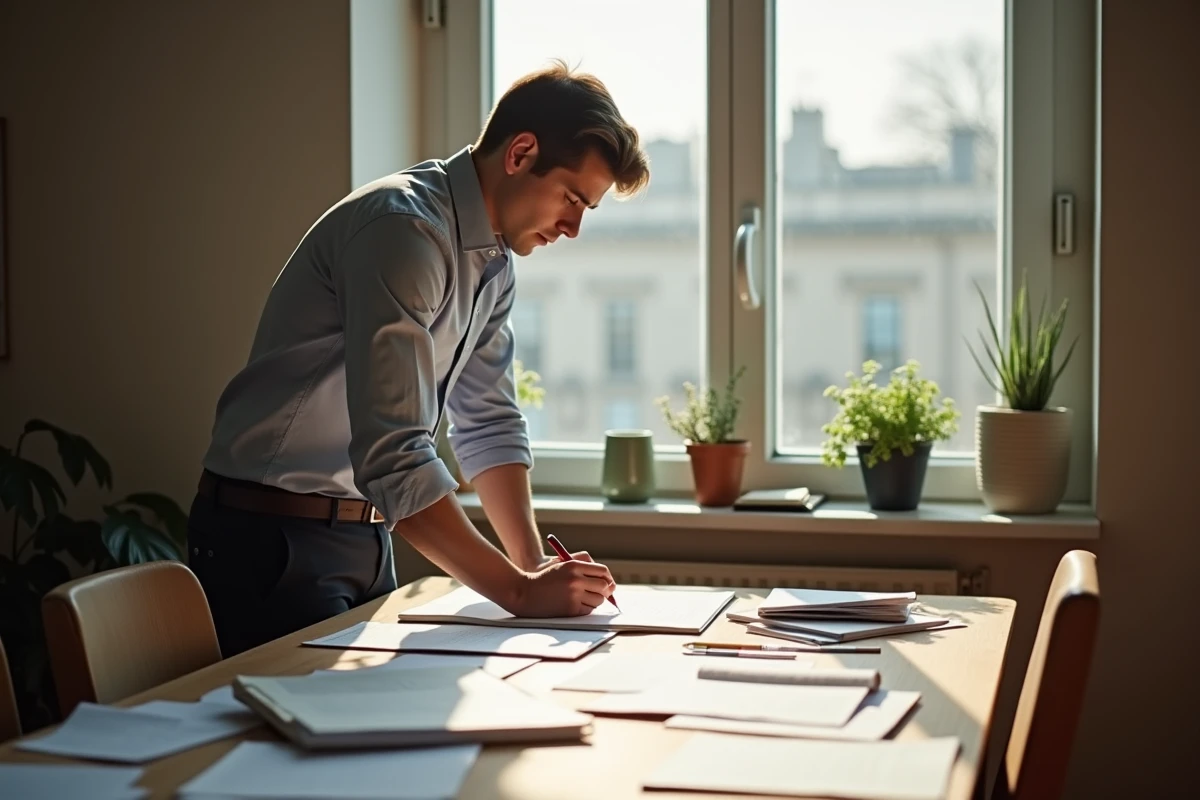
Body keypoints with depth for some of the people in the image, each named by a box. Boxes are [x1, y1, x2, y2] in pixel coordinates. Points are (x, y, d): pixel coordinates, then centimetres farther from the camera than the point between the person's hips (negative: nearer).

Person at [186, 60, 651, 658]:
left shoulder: (494, 259, 7)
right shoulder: (404, 230, -24)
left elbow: (488, 421, 11)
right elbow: (393, 457, -31)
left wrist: (535, 563, -2)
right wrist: (518, 591, -28)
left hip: (366, 538, 9)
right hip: (274, 540, -9)